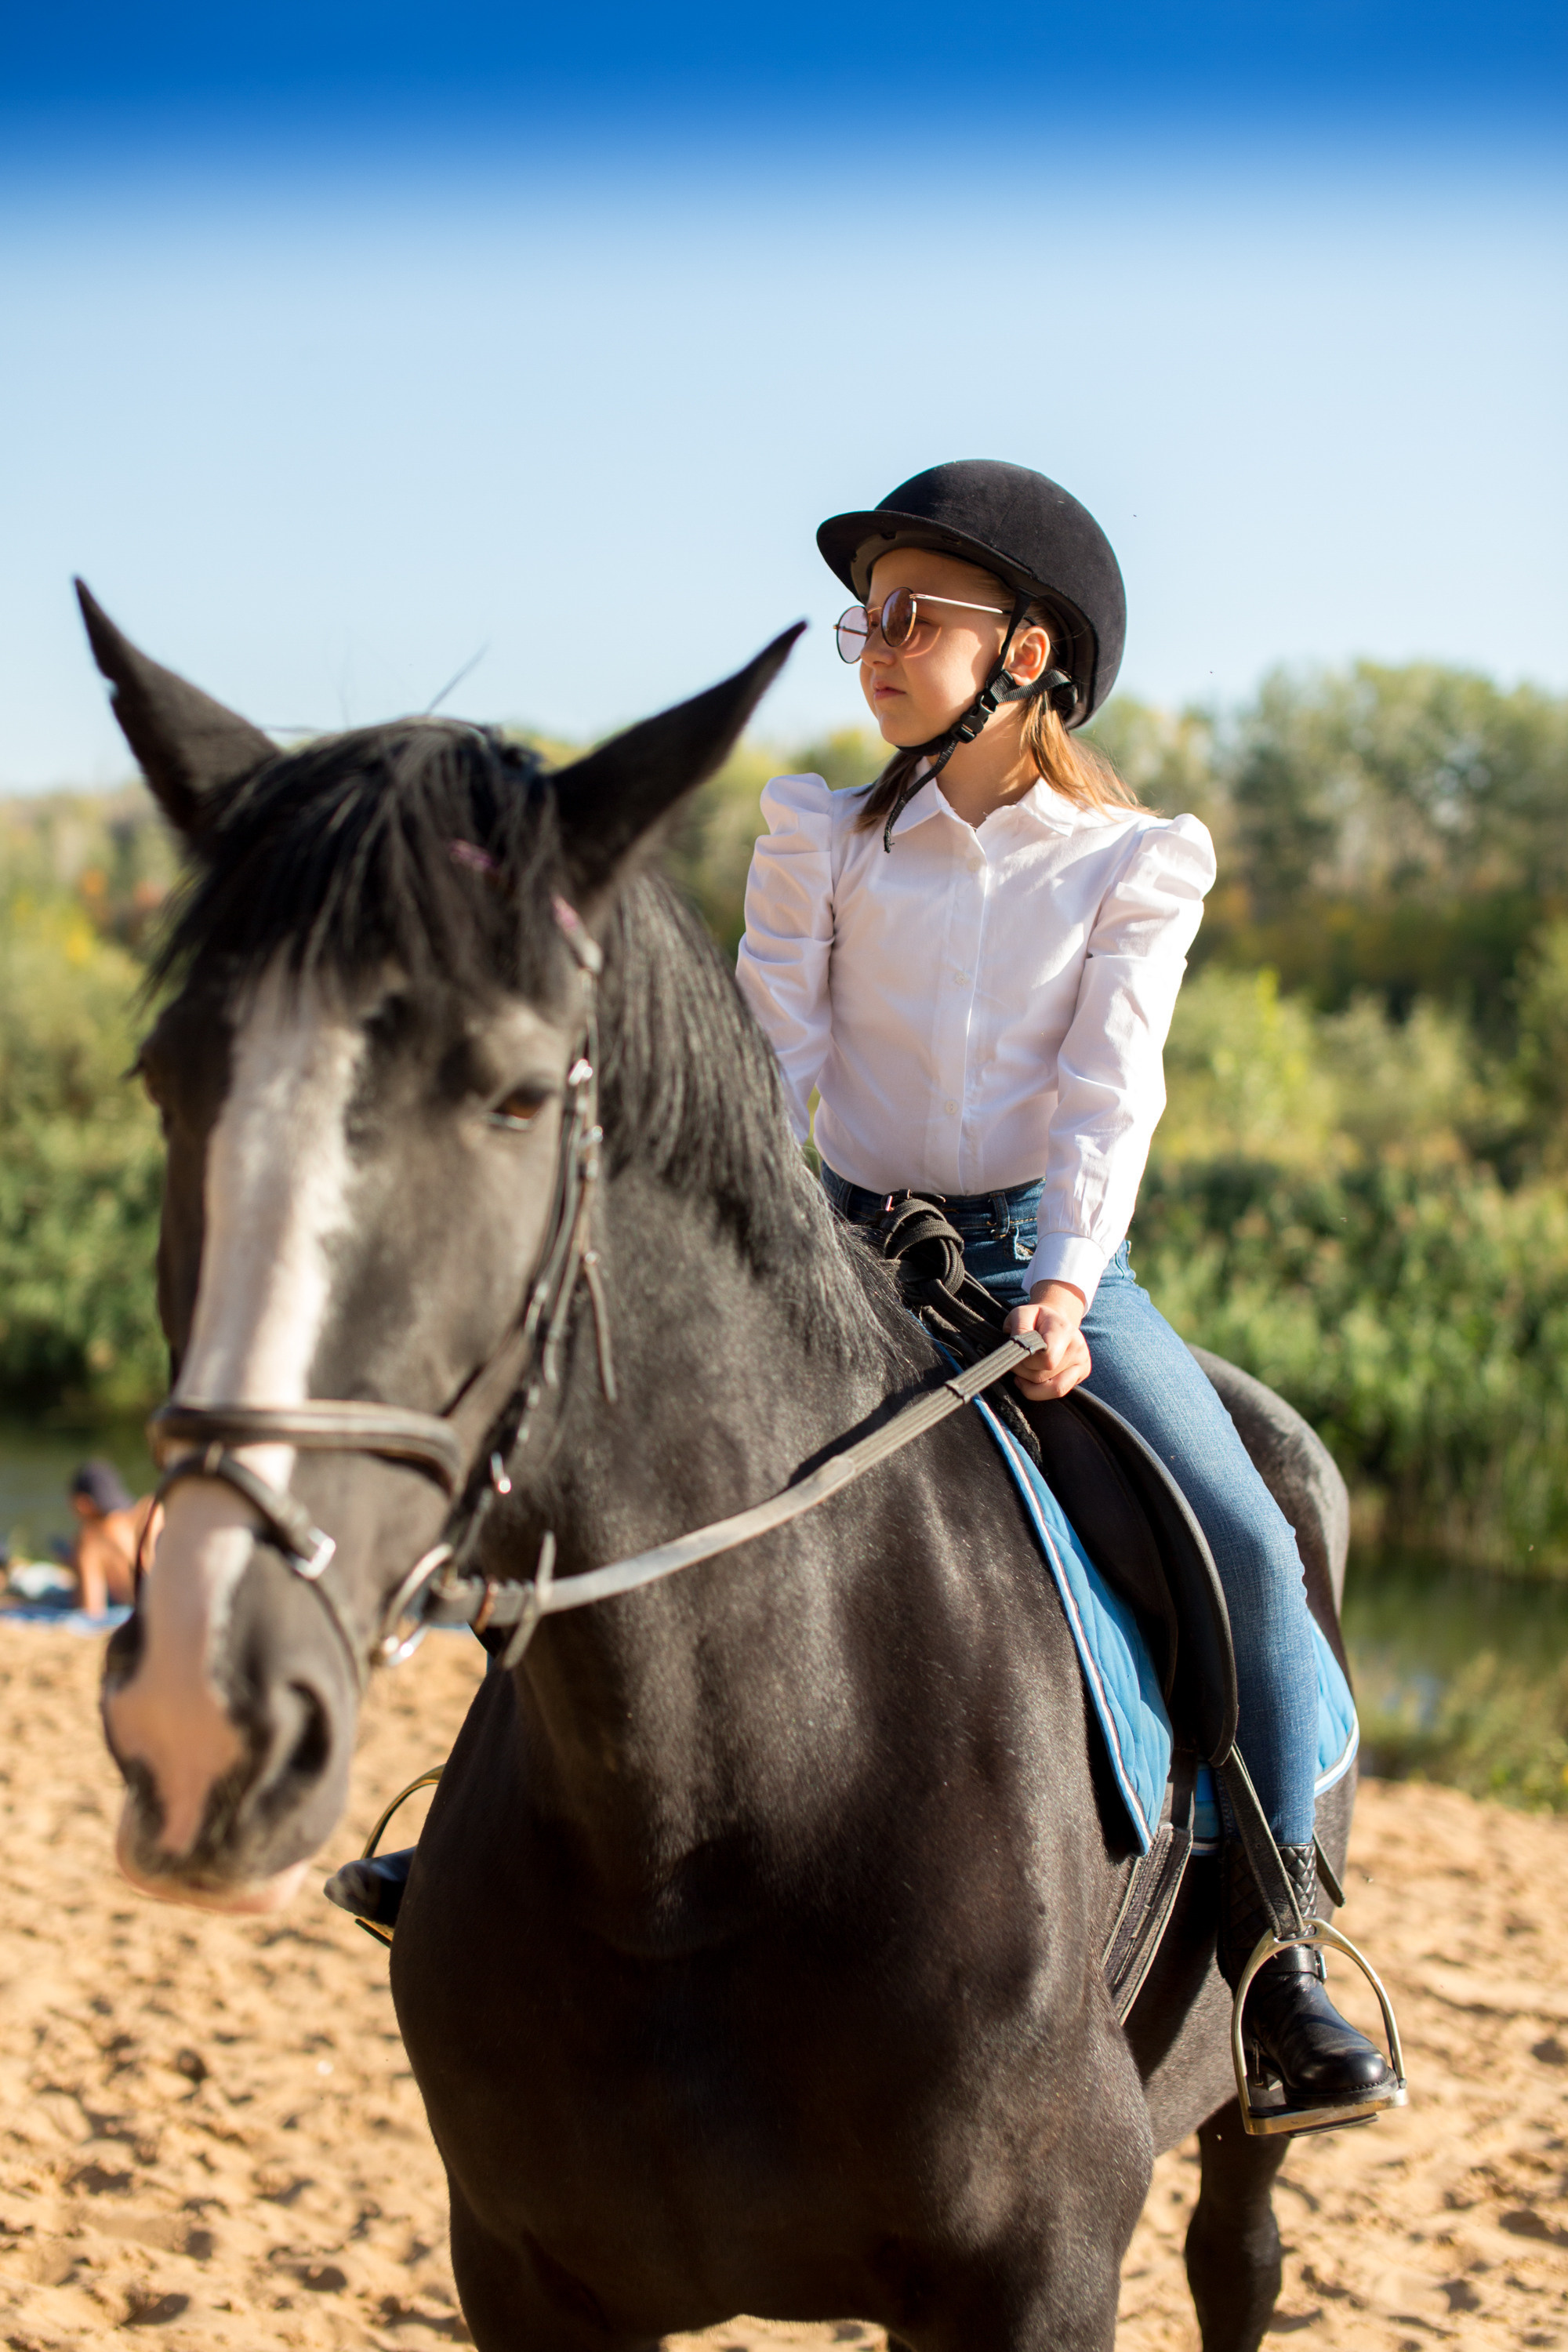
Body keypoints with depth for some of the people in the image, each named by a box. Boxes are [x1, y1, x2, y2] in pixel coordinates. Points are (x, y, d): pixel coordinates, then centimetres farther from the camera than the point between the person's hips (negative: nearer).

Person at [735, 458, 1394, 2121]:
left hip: (1050, 1255, -2)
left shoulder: (1134, 864, 1)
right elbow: (769, 1058, 1)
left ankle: (1276, 1952, -12)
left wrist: (1066, 1284, -22)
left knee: (1247, 1549, -21)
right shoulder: (822, 842, 5)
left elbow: (1108, 1093, -8)